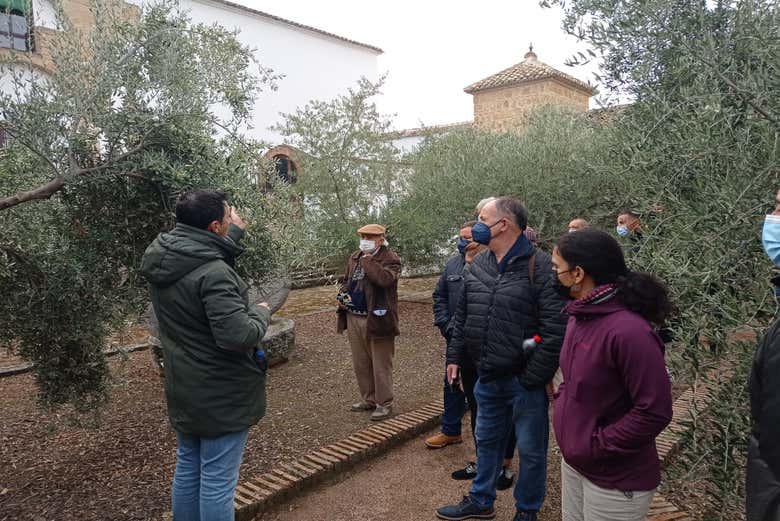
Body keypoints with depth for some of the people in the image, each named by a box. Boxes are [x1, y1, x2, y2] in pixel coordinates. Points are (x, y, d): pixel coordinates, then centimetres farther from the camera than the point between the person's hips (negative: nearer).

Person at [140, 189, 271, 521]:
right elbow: (238, 336, -29)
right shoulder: (213, 273, -26)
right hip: (220, 394, -8)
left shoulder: (161, 259, 0)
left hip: (183, 389, 9)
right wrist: (261, 313, -11)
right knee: (217, 479, 3)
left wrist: (235, 232, 20)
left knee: (187, 468, 21)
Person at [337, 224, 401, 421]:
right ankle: (368, 399, 30)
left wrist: (367, 260, -17)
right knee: (360, 364, 15)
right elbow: (347, 281, 26)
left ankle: (384, 404, 14)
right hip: (354, 318, 7)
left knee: (381, 365, 1)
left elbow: (384, 279, -28)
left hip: (377, 320, -7)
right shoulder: (354, 258, 14)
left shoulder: (390, 259, -9)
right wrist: (343, 294, 5)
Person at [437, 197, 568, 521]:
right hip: (487, 376, 7)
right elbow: (463, 316, 14)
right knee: (486, 440, 22)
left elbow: (555, 329, -20)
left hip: (525, 381, -6)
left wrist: (532, 378, -18)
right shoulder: (477, 265, 4)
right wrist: (455, 356, 10)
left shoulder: (540, 267, -18)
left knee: (531, 451, 12)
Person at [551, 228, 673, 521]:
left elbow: (654, 412, -24)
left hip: (615, 481, -8)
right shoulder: (581, 318, 3)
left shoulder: (629, 330, -26)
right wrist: (562, 406, 3)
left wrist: (597, 447, -19)